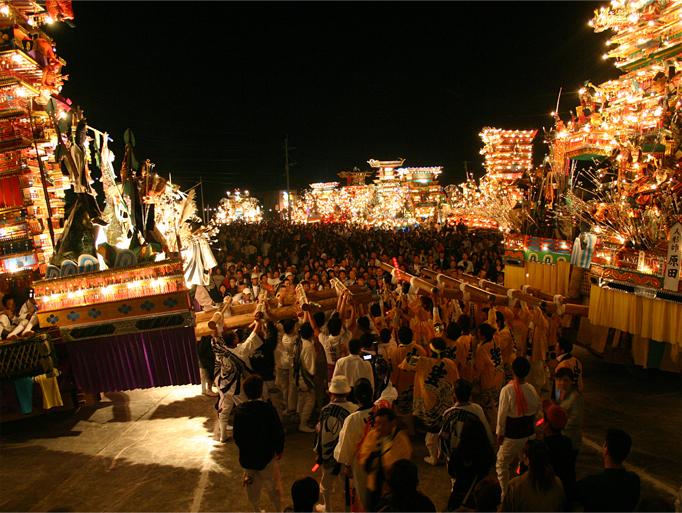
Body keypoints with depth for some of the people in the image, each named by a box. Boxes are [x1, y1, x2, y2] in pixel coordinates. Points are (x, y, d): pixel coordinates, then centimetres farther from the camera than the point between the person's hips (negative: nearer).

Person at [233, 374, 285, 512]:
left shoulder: (239, 410, -14)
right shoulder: (268, 409, -24)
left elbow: (236, 435, -3)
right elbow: (278, 433, -17)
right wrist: (279, 450, 2)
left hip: (246, 456, 3)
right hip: (266, 455, -3)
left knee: (252, 486, 24)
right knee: (273, 486, 18)